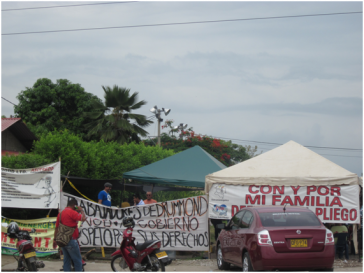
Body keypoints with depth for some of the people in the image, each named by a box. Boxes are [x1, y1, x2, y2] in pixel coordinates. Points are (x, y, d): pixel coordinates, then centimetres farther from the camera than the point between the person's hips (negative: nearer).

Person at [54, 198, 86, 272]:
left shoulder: (61, 213, 14)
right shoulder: (72, 212, -12)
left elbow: (57, 227, 17)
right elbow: (83, 218, -24)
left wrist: (55, 239, 20)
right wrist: (81, 210, -6)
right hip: (71, 240, -8)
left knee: (67, 260, 12)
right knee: (77, 260, -1)